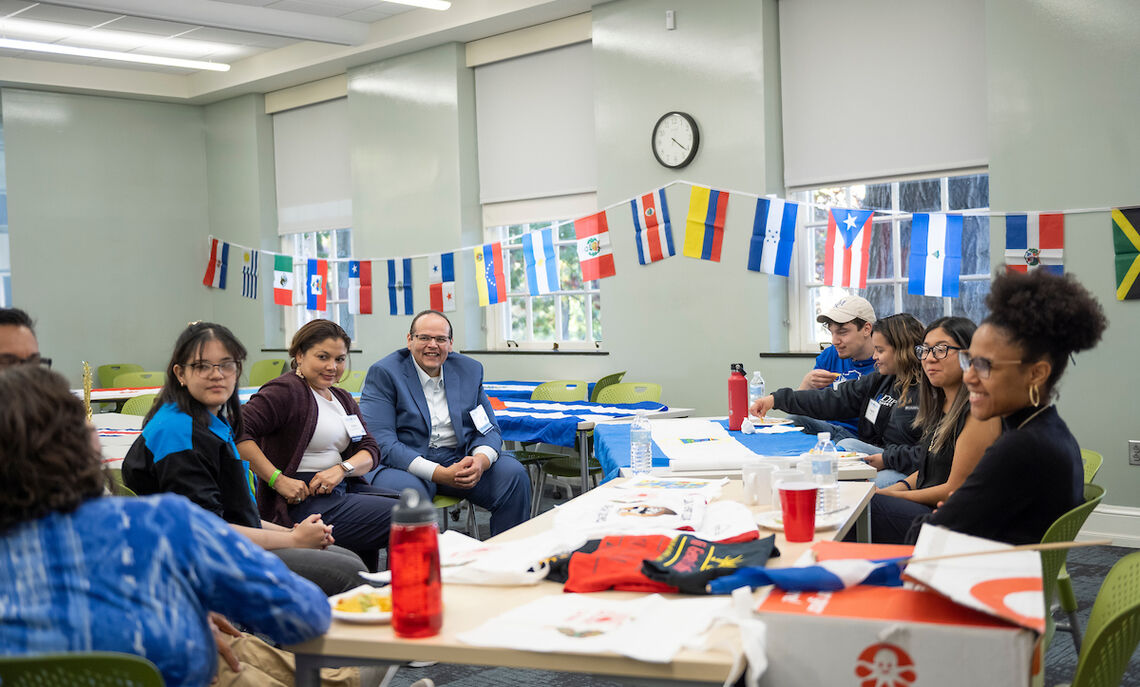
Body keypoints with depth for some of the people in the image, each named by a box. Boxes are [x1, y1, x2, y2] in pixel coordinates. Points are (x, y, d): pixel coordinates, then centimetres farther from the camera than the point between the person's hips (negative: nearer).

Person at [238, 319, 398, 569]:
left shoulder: (343, 399, 19)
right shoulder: (286, 391, -9)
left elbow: (370, 450, 11)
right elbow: (238, 431, -22)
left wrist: (342, 469, -10)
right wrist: (278, 480, -22)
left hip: (345, 489, 9)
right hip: (305, 500, -9)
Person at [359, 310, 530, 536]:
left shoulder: (469, 370, 10)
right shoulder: (383, 373, -5)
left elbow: (488, 428, 9)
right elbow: (381, 442, -15)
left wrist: (481, 460, -17)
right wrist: (440, 474, -25)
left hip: (460, 460, 5)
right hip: (407, 465, -4)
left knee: (514, 473, -18)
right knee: (405, 490, -37)